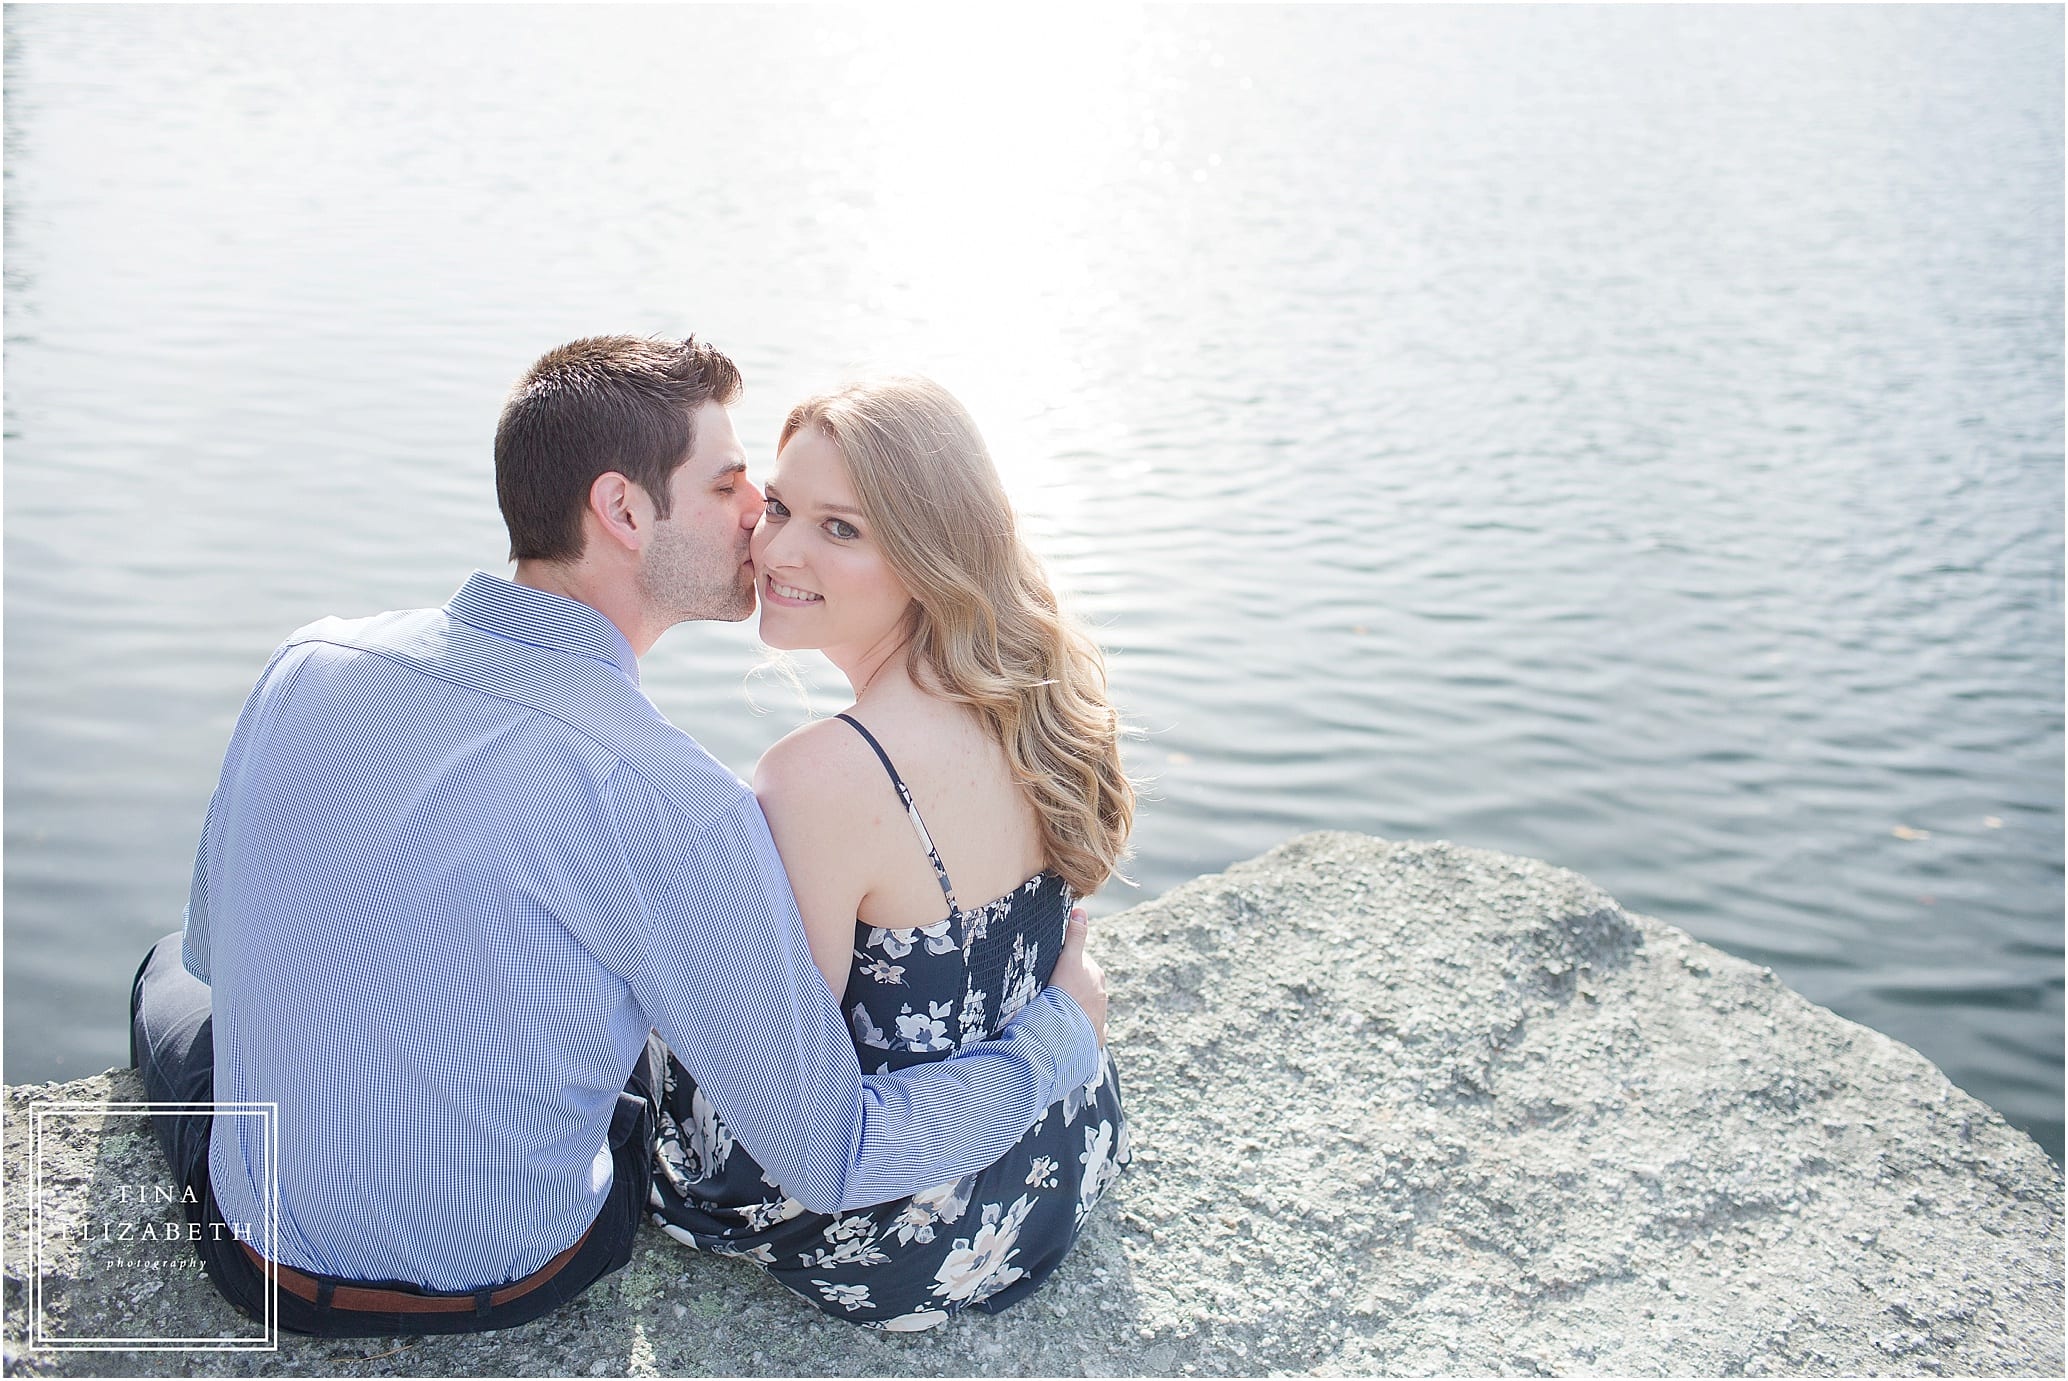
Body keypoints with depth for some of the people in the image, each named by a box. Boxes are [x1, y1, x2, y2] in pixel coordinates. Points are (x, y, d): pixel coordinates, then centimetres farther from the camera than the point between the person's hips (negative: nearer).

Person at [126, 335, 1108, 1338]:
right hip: (514, 1281, -2)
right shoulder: (678, 808, -29)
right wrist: (1064, 1031, -8)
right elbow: (831, 1162, -23)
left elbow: (215, 948, 3)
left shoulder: (307, 663, -14)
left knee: (174, 971, 34)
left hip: (264, 1266, 3)